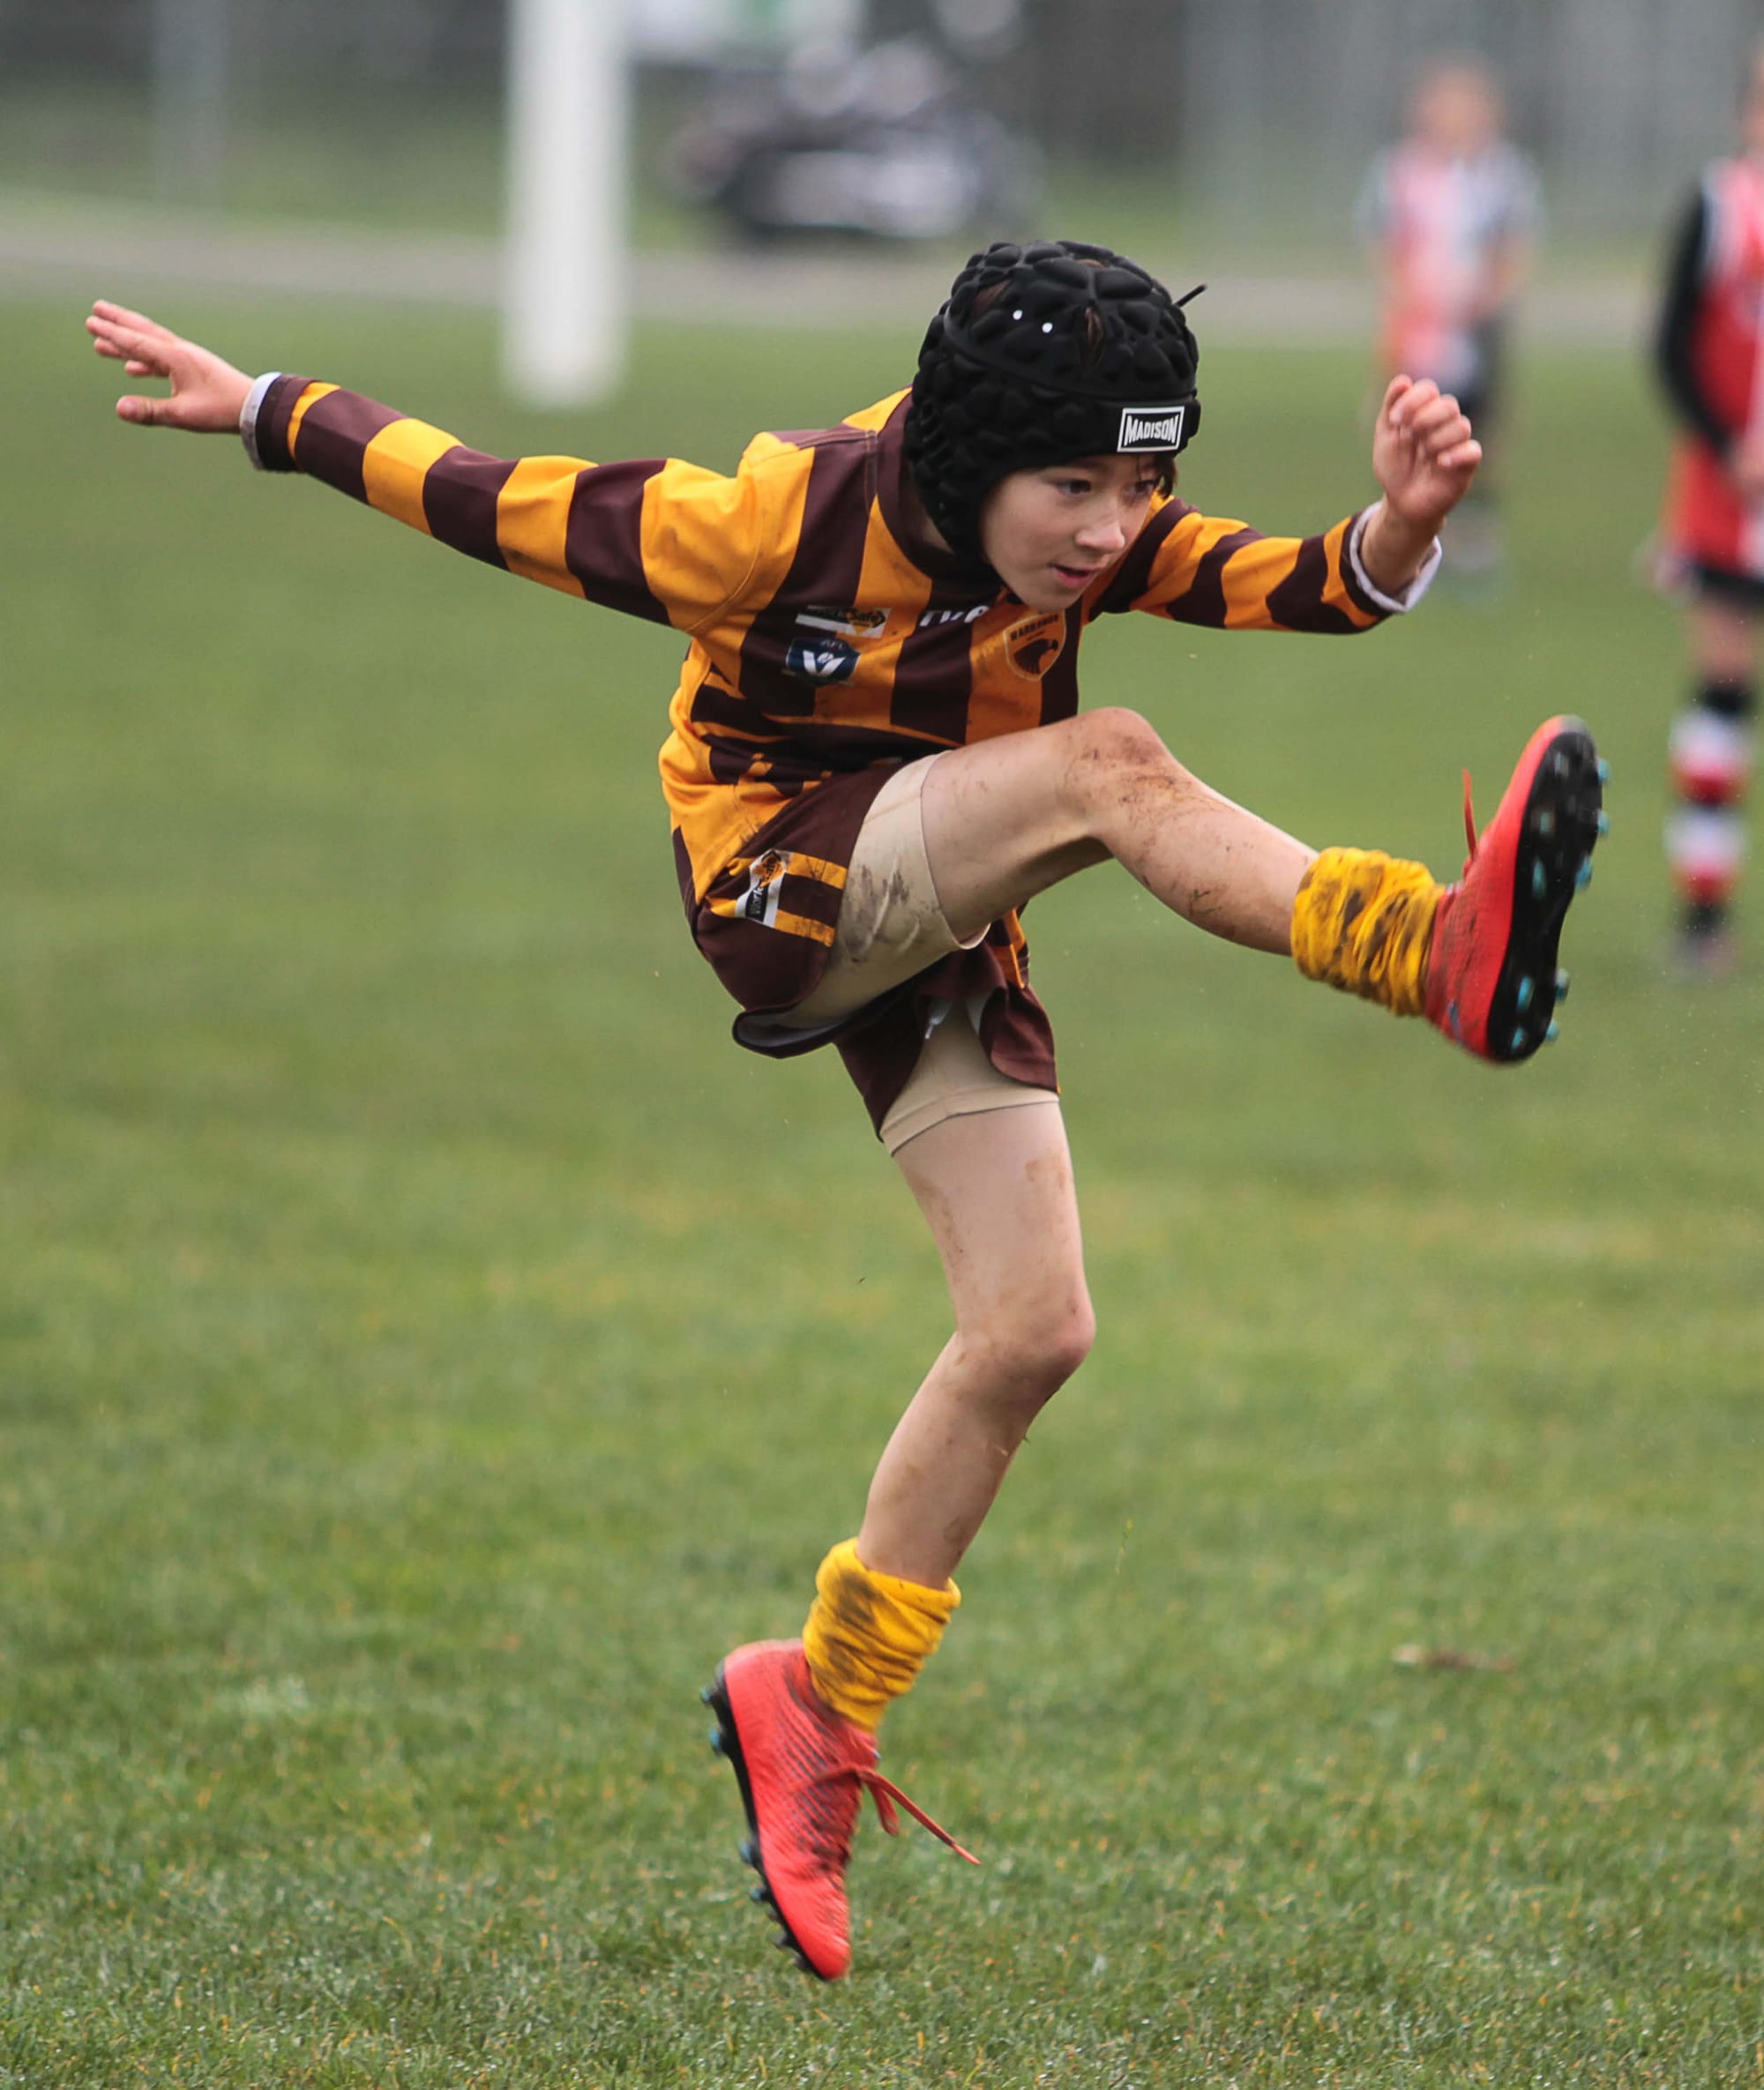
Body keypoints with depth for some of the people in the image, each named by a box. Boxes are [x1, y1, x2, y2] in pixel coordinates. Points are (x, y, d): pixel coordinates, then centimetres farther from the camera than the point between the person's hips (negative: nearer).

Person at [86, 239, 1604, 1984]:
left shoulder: (1099, 539, -11)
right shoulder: (778, 522, -23)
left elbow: (1292, 589, -25)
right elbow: (505, 507, -11)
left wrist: (1393, 536, -47)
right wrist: (270, 414, -5)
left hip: (941, 931, 6)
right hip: (787, 878, -6)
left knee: (1032, 1330, -1)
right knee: (1109, 764, -31)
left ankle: (818, 1702, 13)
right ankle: (1441, 962, -52)